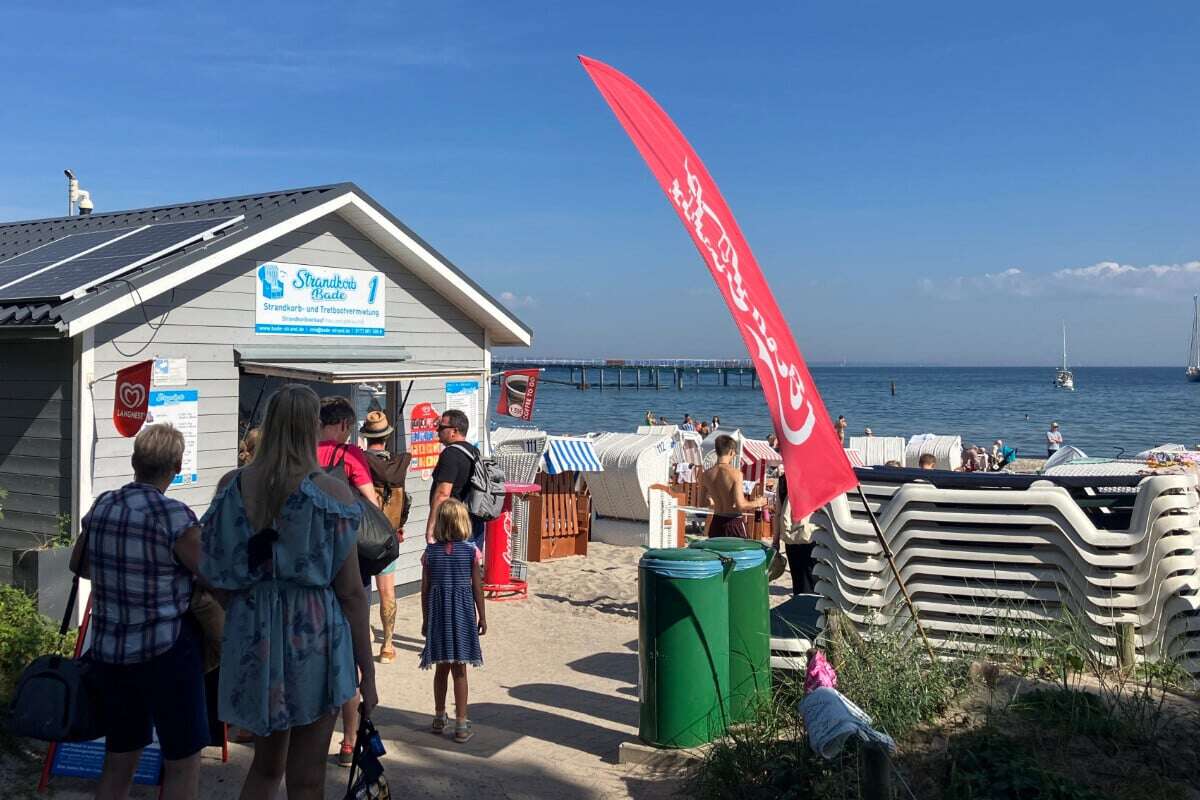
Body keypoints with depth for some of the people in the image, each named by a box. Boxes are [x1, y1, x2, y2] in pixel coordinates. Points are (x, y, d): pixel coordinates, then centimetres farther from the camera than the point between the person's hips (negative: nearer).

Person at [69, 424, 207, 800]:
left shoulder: (102, 506, 3)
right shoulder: (174, 516, -18)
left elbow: (78, 565, 18)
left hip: (109, 650, 7)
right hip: (165, 651, -7)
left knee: (118, 759, 18)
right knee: (183, 761, 6)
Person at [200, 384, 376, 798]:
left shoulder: (232, 485, 0)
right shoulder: (332, 491, -11)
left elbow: (217, 574, 6)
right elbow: (350, 591, -10)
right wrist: (367, 671, -3)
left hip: (252, 634, 5)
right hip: (312, 636, -4)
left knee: (265, 766, 23)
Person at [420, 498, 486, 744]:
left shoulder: (430, 552, -3)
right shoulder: (471, 551, -8)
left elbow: (425, 588, 1)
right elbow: (477, 587, -4)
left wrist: (425, 619, 11)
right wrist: (482, 617, 6)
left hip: (438, 612, 2)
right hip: (463, 613, -2)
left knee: (441, 668, 15)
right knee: (459, 669, 4)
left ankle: (439, 717, 28)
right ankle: (461, 724, 7)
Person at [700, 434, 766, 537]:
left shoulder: (707, 474, 1)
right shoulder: (735, 473, -16)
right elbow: (740, 506, -21)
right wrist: (757, 503, -2)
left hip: (716, 522, 5)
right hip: (734, 522, -5)